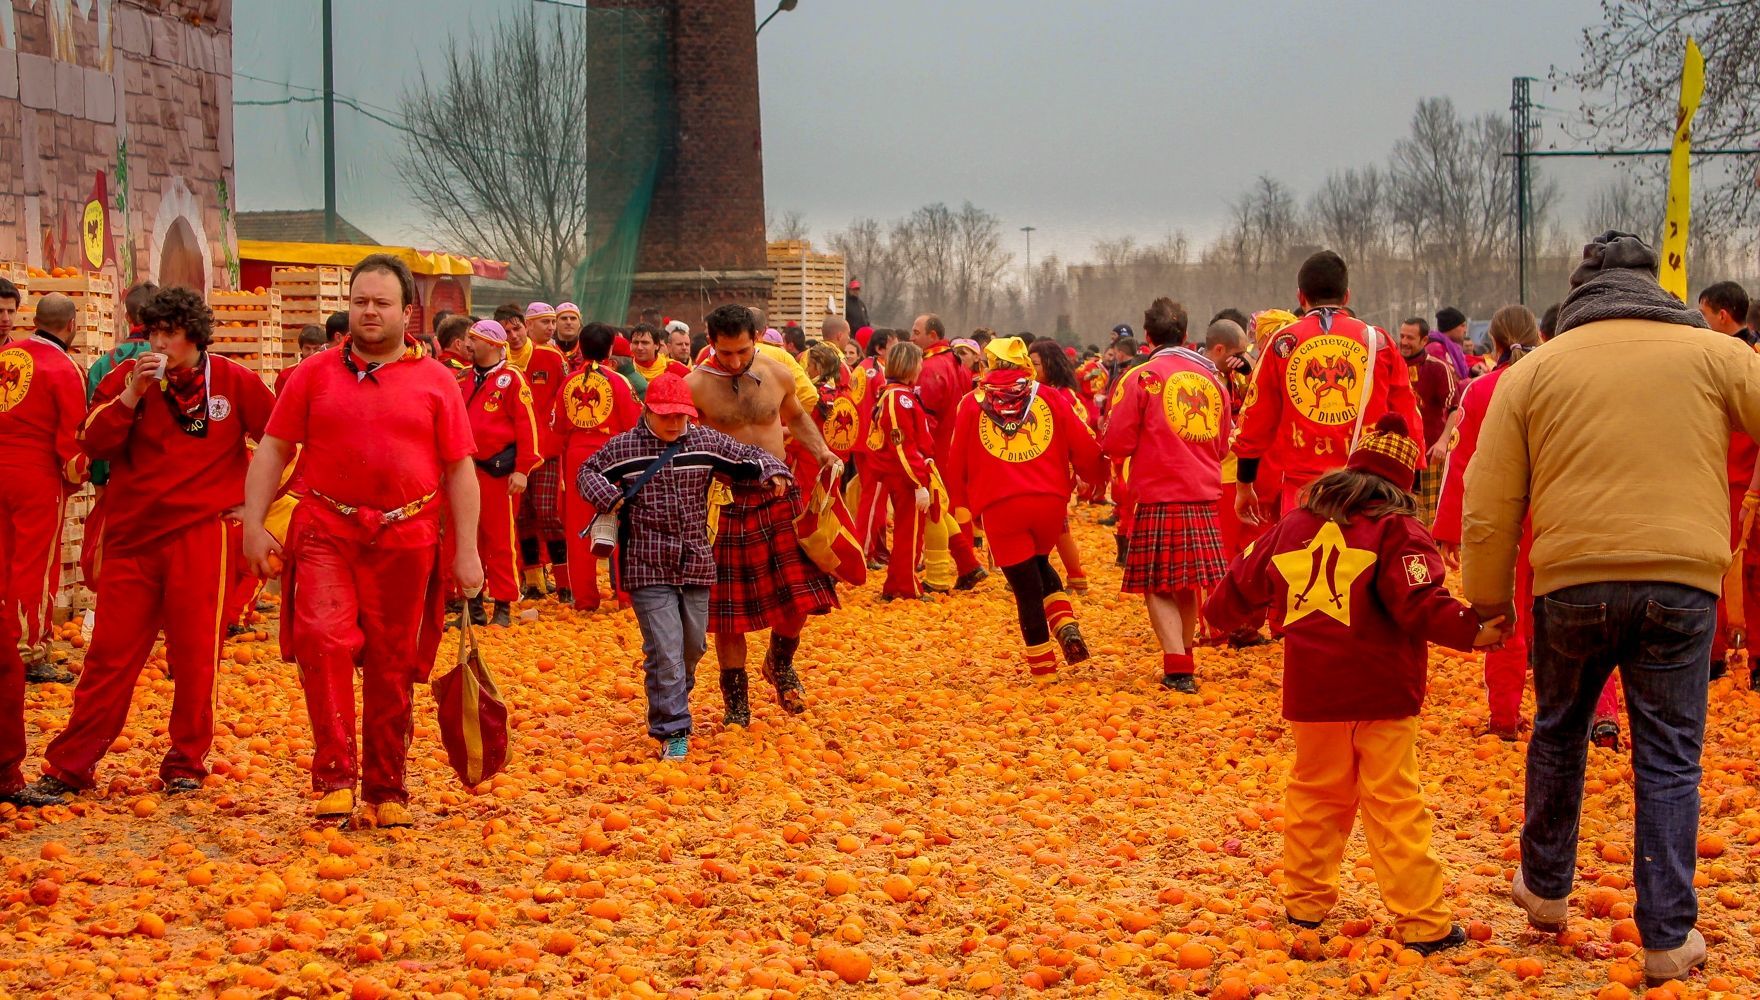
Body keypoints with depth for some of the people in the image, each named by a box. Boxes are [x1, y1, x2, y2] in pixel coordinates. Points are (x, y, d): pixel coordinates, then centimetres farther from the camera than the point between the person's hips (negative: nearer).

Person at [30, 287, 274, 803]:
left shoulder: (234, 381, 0)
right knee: (110, 653, 4)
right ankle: (69, 765, 8)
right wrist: (131, 395, -15)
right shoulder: (126, 377, 4)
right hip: (131, 535, 2)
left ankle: (186, 762, 14)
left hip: (201, 535, -2)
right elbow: (94, 443, -4)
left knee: (195, 656, 1)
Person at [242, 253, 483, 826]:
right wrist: (254, 524, -1)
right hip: (325, 532, 0)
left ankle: (386, 790, 17)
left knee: (391, 669, 6)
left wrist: (466, 552, 2)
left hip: (405, 541, 0)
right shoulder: (316, 374, 8)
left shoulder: (435, 381, 7)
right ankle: (335, 774, -18)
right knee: (322, 639, -21)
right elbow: (273, 450, 9)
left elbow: (460, 470, 7)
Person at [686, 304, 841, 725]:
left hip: (779, 497, 3)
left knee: (799, 595, 0)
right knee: (730, 609, 3)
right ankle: (736, 703, 17)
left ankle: (780, 663, 30)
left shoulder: (778, 374, 0)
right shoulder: (696, 385, -10)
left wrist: (822, 453, 7)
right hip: (727, 502, -3)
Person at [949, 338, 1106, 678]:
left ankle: (1042, 665, 8)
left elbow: (957, 462, 11)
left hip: (999, 508, -1)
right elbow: (1085, 448, 5)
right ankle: (1066, 625, 5)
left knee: (1026, 587, 7)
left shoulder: (972, 404, 9)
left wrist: (960, 502, 24)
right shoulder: (1051, 397, 8)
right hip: (1050, 500, 1)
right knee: (1040, 564, 26)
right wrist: (1098, 475, 24)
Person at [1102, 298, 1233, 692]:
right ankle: (1184, 657, 27)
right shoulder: (1213, 378, 9)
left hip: (1158, 497, -5)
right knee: (1188, 584, 17)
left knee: (1157, 586, 0)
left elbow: (1117, 444, -8)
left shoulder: (1141, 378, -7)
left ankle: (1177, 667, -12)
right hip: (1203, 496, 5)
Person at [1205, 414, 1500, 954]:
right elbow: (1421, 604, -19)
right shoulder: (1397, 530, -8)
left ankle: (1306, 902, 25)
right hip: (1380, 693, -4)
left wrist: (1220, 613, 37)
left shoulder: (1294, 525, 10)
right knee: (1395, 807, -2)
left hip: (1310, 694, 4)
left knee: (1315, 796, 19)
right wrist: (1472, 630, -15)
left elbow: (1246, 581, 20)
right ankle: (1424, 924, 0)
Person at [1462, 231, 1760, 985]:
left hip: (1572, 582, 1)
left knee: (1558, 732, 23)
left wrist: (1488, 595, 14)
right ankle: (1668, 941, 6)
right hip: (1682, 580, -1)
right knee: (1669, 758, 7)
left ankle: (1545, 890, 36)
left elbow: (1490, 502, 6)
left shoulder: (1534, 371, 8)